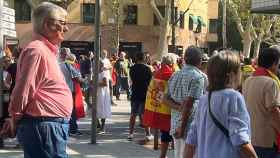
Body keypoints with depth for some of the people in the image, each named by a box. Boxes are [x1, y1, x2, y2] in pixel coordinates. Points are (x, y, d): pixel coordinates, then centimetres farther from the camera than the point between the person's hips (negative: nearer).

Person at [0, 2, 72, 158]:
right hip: (44, 127, -10)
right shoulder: (37, 50, -15)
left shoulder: (46, 51, 18)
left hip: (52, 125, 10)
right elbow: (23, 91, -18)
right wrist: (15, 121, -4)